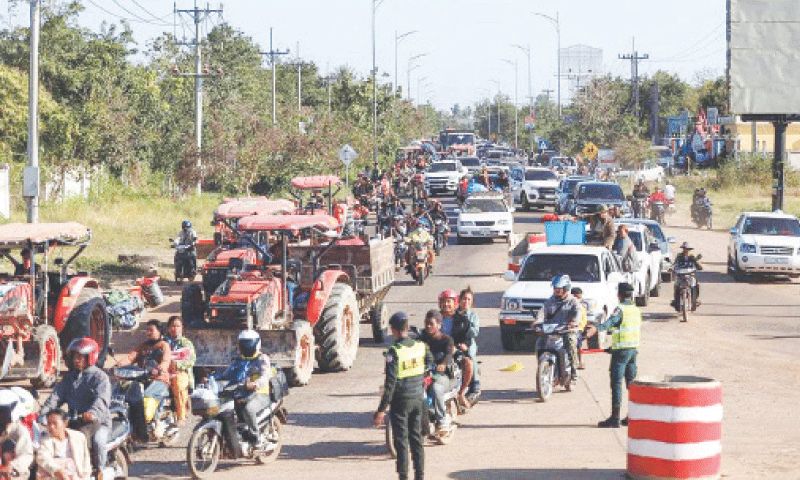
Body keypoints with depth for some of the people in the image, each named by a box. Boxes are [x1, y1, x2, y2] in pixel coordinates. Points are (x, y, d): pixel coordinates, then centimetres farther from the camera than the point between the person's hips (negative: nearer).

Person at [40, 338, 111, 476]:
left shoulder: (100, 377, -1)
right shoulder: (69, 377, 19)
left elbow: (102, 399, -18)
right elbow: (57, 395, 7)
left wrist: (92, 413, -39)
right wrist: (44, 410, -12)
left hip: (98, 421, -6)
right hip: (74, 421, 6)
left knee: (97, 441, -32)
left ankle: (99, 471, -11)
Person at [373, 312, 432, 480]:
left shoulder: (394, 351, -18)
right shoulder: (421, 346, -2)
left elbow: (390, 383, -19)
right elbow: (430, 363, 17)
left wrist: (381, 409, -15)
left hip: (401, 401, -5)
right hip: (418, 398, 5)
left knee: (401, 441, 3)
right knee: (416, 438, 15)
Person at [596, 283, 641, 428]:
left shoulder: (620, 310, -14)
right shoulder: (636, 310, 10)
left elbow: (605, 325, -22)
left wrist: (599, 325, 1)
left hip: (621, 350, -8)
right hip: (634, 349, 8)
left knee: (616, 384, -6)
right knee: (631, 383, 13)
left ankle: (615, 418, -8)